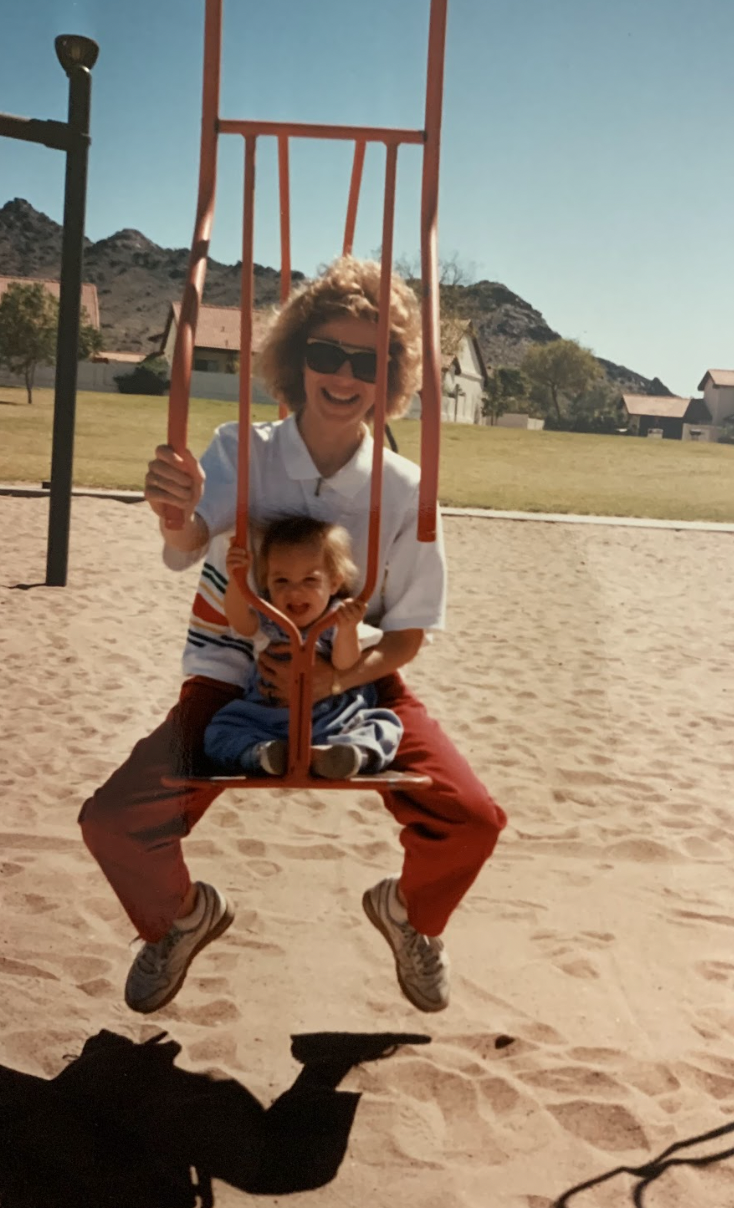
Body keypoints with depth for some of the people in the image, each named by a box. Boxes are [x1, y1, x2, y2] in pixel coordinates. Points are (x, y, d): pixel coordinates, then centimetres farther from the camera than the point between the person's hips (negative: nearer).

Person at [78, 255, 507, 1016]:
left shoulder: (403, 489, -10)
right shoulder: (242, 452, -11)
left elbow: (407, 633, -4)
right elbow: (183, 550, -29)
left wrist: (339, 678, -23)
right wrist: (175, 513, -53)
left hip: (358, 680, 1)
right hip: (234, 677, 0)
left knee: (471, 821, -19)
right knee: (115, 821, -20)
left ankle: (409, 912, 20)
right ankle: (182, 917, 18)